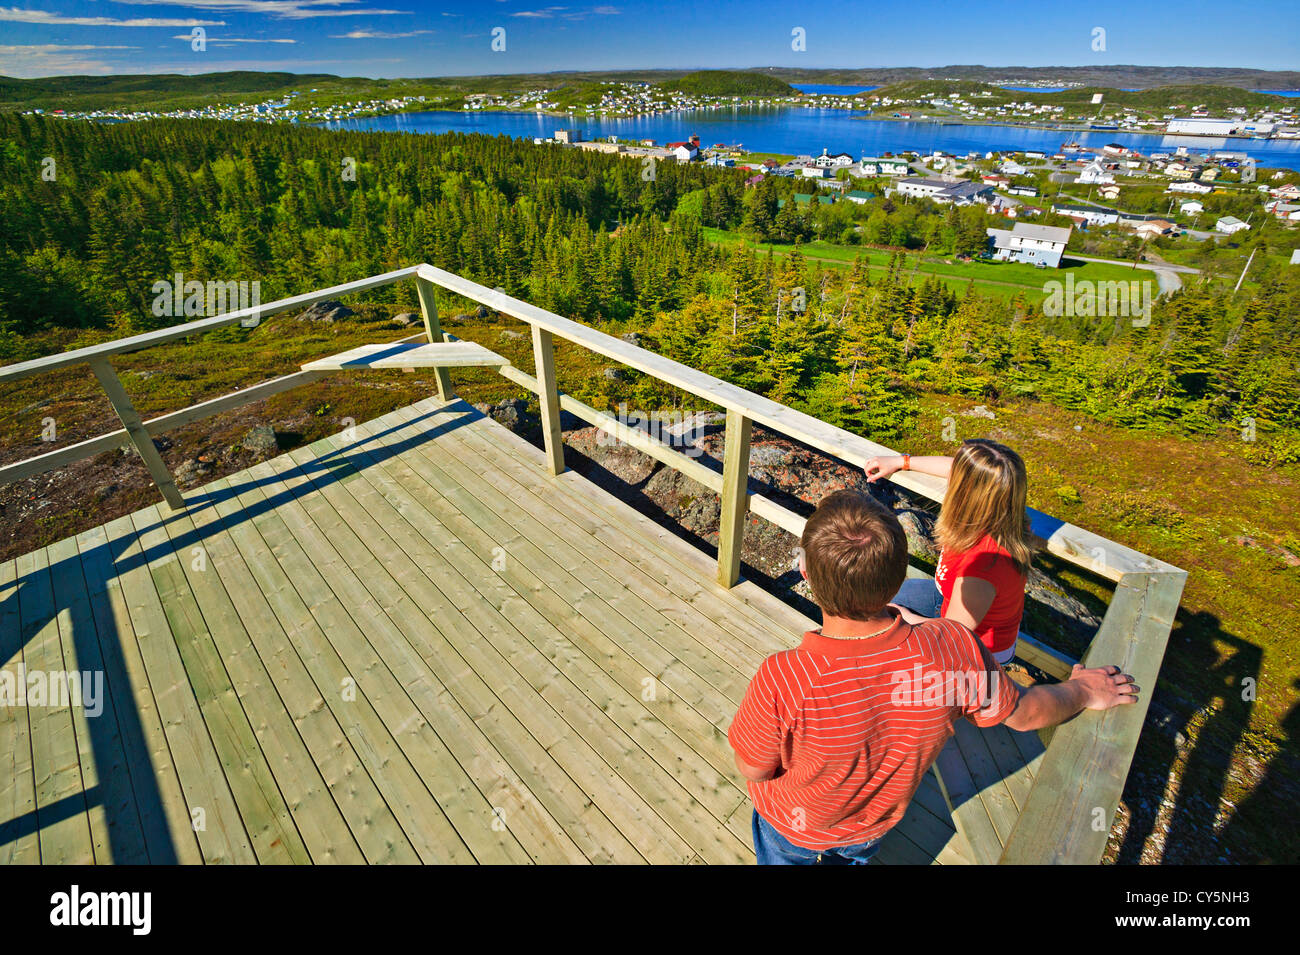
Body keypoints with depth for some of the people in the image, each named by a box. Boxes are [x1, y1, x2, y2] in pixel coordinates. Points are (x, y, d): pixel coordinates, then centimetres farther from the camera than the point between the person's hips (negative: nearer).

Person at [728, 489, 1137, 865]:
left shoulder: (782, 682, -47)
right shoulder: (954, 652, -37)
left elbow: (752, 769, -25)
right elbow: (1025, 712, -14)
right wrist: (1084, 691, 7)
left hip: (793, 824, -2)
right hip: (877, 823, 3)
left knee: (779, 858, 33)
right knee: (852, 858, 38)